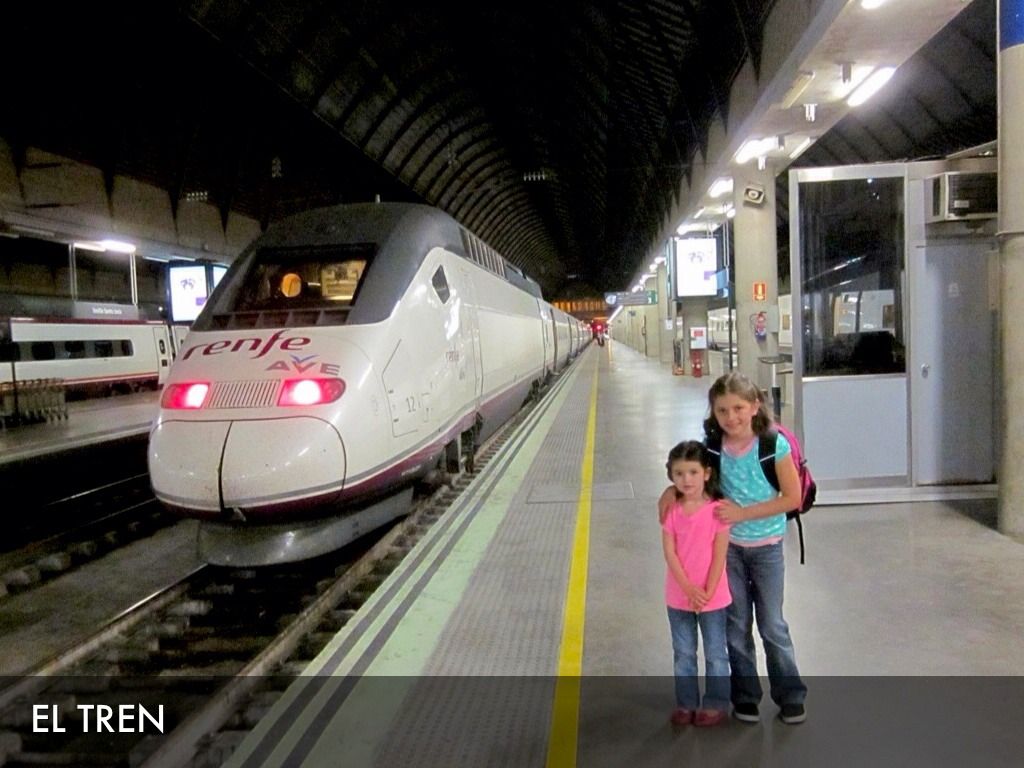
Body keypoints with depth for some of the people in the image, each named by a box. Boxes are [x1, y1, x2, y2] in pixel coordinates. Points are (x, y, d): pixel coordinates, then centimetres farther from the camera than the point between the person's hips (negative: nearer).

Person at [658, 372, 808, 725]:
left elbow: (793, 497, -15)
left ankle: (790, 695, 28)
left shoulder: (774, 444, -19)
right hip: (728, 545, 2)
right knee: (737, 624, 13)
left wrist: (743, 513, -21)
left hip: (766, 547, -2)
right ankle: (745, 695, 29)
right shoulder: (712, 446, -10)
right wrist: (672, 489, -14)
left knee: (772, 624, 10)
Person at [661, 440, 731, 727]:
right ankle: (686, 703, 31)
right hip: (678, 595, 3)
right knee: (683, 653, 16)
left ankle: (716, 704, 29)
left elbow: (719, 555, -13)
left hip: (712, 596, -3)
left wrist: (707, 592, -15)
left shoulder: (717, 509, -14)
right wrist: (689, 589, -17)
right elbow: (670, 552, -9)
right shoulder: (671, 510, -7)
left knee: (715, 653, 13)